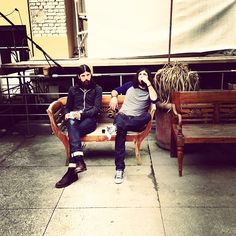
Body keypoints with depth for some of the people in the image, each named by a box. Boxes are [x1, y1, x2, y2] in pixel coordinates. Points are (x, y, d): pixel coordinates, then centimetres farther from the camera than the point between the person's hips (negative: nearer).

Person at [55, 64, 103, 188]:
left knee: (73, 131, -34)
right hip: (75, 119, 2)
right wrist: (68, 114, -5)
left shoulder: (97, 89, 10)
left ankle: (72, 169, -40)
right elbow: (68, 107, 21)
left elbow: (96, 108, -2)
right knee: (71, 123, -37)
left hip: (90, 119, -2)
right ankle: (79, 160, -52)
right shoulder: (73, 89, 19)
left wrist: (81, 114, -18)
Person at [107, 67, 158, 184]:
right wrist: (114, 97, -2)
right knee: (121, 131, -36)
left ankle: (116, 127, -42)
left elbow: (154, 99, -10)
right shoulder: (130, 85, 18)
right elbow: (115, 90, 20)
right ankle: (119, 169, -40)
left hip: (137, 121, 0)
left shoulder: (150, 91, 13)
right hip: (122, 116, 0)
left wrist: (148, 83, -5)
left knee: (147, 116, -36)